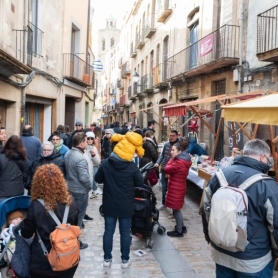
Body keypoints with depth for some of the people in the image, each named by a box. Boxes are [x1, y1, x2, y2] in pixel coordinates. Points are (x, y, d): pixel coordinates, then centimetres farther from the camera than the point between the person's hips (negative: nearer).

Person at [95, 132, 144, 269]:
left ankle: (107, 258, 25)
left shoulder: (105, 163, -10)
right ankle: (125, 260, 23)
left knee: (108, 231, 14)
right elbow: (140, 183, -4)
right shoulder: (132, 167, -17)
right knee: (125, 233, 11)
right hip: (126, 206, -2)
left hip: (109, 205, 2)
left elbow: (98, 179, 4)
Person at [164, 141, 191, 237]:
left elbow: (166, 169, -17)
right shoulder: (184, 161, 8)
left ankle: (179, 231, 17)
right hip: (179, 187, 10)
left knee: (176, 209, 4)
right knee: (177, 208, 21)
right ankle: (182, 227, 34)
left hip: (176, 188, -10)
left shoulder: (179, 163, -25)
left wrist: (172, 158, -8)